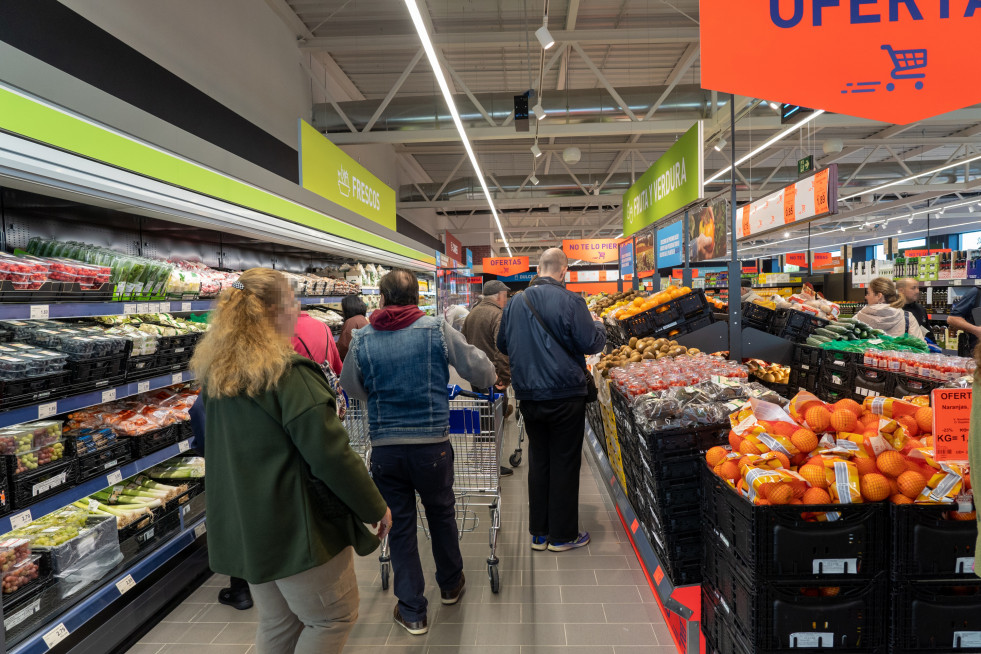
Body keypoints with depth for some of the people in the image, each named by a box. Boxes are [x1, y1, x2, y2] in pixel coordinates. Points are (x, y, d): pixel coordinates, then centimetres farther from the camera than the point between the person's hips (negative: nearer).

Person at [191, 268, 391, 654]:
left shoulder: (214, 375, 4)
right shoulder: (290, 374, -22)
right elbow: (332, 456, -22)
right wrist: (377, 508, -10)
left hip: (243, 529, 9)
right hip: (297, 527, -8)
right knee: (334, 617, 12)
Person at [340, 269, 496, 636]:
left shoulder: (362, 340, -3)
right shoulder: (437, 330, -7)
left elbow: (351, 388, 13)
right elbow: (482, 373, -1)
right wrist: (488, 377, 21)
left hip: (384, 447, 1)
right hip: (432, 444, 0)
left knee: (400, 526, 13)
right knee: (441, 514, 22)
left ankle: (412, 612, 25)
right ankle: (450, 585, 43)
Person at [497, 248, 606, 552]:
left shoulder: (515, 303, 2)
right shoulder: (570, 301, -14)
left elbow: (502, 345, 12)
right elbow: (591, 344, -11)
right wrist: (600, 327, 10)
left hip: (529, 397, 5)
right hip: (565, 395, -5)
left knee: (538, 461, 16)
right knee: (564, 464, 7)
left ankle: (539, 533, 25)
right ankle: (563, 535, 18)